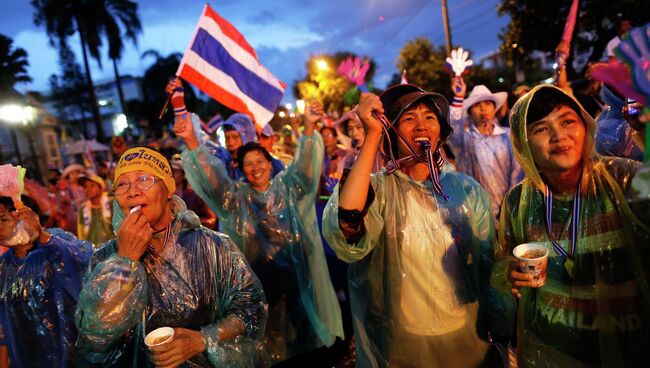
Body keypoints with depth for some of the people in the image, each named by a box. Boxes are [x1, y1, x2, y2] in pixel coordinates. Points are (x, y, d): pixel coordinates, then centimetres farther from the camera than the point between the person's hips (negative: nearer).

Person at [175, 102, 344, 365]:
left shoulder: (286, 186, 4)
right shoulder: (237, 196, 3)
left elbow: (303, 165, -12)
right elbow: (211, 178, -11)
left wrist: (308, 128, -30)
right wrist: (191, 142, -28)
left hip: (298, 274, 1)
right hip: (261, 280, 0)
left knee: (304, 333, 14)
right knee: (274, 340, 12)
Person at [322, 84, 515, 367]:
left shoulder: (468, 189, -4)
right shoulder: (378, 189, -13)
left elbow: (489, 267, 3)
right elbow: (344, 238, -35)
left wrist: (503, 332, 5)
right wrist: (372, 136, -31)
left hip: (468, 342, 3)